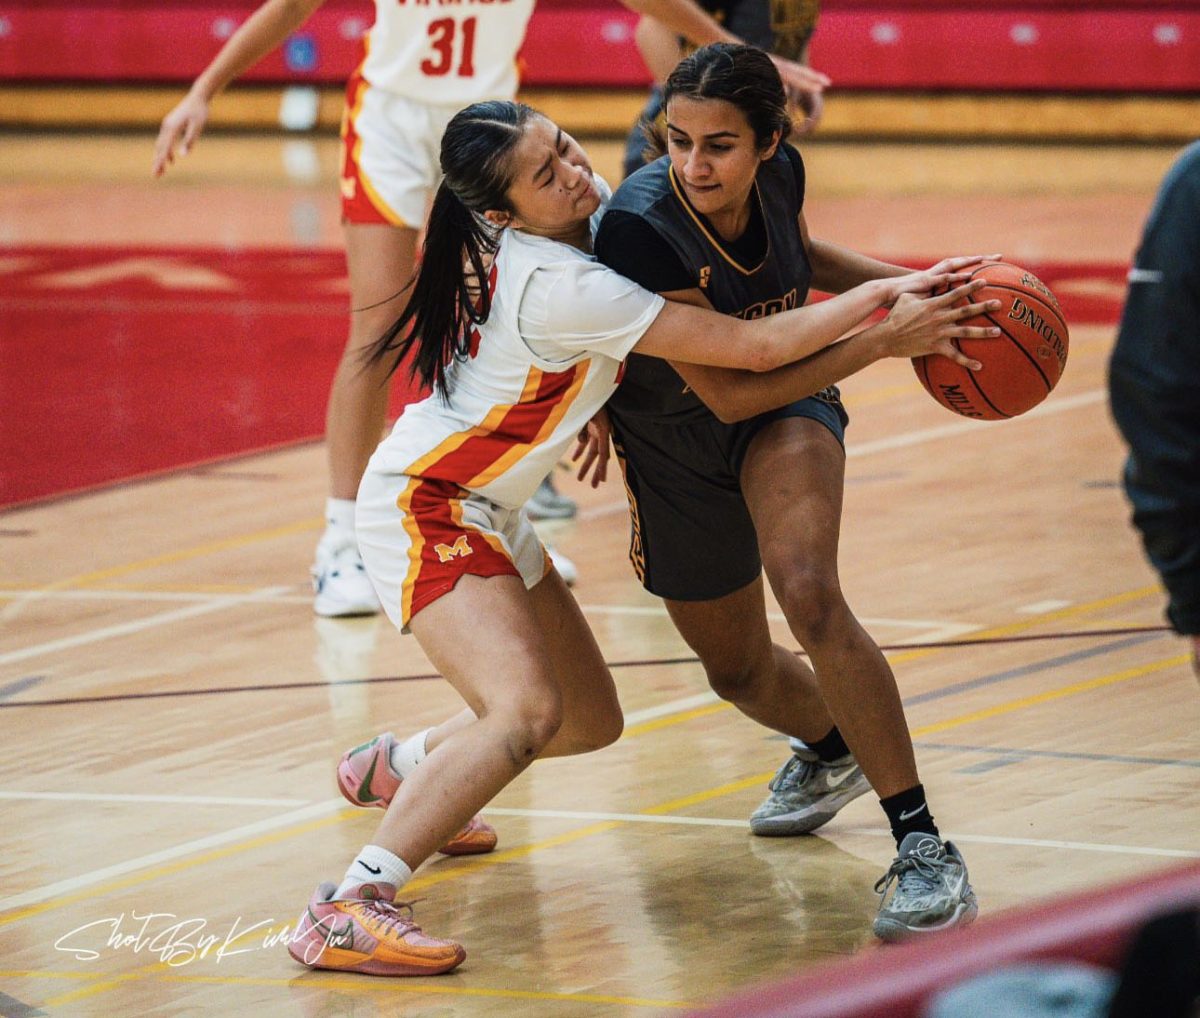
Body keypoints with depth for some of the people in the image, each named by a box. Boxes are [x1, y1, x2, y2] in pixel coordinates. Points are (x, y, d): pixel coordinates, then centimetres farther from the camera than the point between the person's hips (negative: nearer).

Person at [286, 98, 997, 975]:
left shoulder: (590, 208, -4)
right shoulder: (559, 287, -31)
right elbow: (753, 349, -28)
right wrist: (880, 308, -22)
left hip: (487, 511, 10)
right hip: (423, 505, -10)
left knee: (592, 723, 17)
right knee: (528, 713, -29)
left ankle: (392, 769, 40)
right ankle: (349, 911, -36)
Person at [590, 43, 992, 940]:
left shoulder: (779, 170, -20)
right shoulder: (639, 228, -34)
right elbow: (728, 392, -32)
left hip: (788, 403, 0)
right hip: (675, 444, 0)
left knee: (809, 594, -29)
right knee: (736, 671, 18)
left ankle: (923, 846, -25)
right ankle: (832, 750, 55)